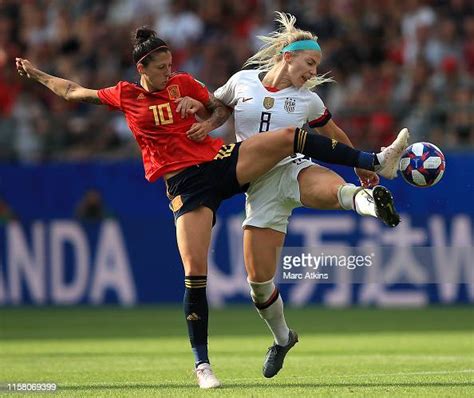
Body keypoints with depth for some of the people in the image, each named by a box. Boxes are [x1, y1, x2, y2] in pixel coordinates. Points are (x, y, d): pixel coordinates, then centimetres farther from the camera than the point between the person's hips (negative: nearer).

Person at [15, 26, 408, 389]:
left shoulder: (183, 83, 10)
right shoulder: (125, 96, 7)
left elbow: (221, 108, 18)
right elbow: (73, 90, 19)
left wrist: (209, 122, -3)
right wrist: (35, 73, 23)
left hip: (221, 161, 2)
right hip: (185, 184, -2)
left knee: (291, 136, -17)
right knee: (195, 272, -12)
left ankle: (377, 161, -13)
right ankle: (202, 365, -3)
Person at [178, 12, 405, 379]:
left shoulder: (308, 100, 8)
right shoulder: (242, 82, 7)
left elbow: (335, 134, 25)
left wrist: (361, 165, 32)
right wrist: (197, 104, 2)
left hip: (296, 171, -1)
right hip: (260, 187, 1)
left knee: (333, 189, -40)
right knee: (258, 278, -3)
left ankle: (369, 201, -74)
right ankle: (282, 338, 23)